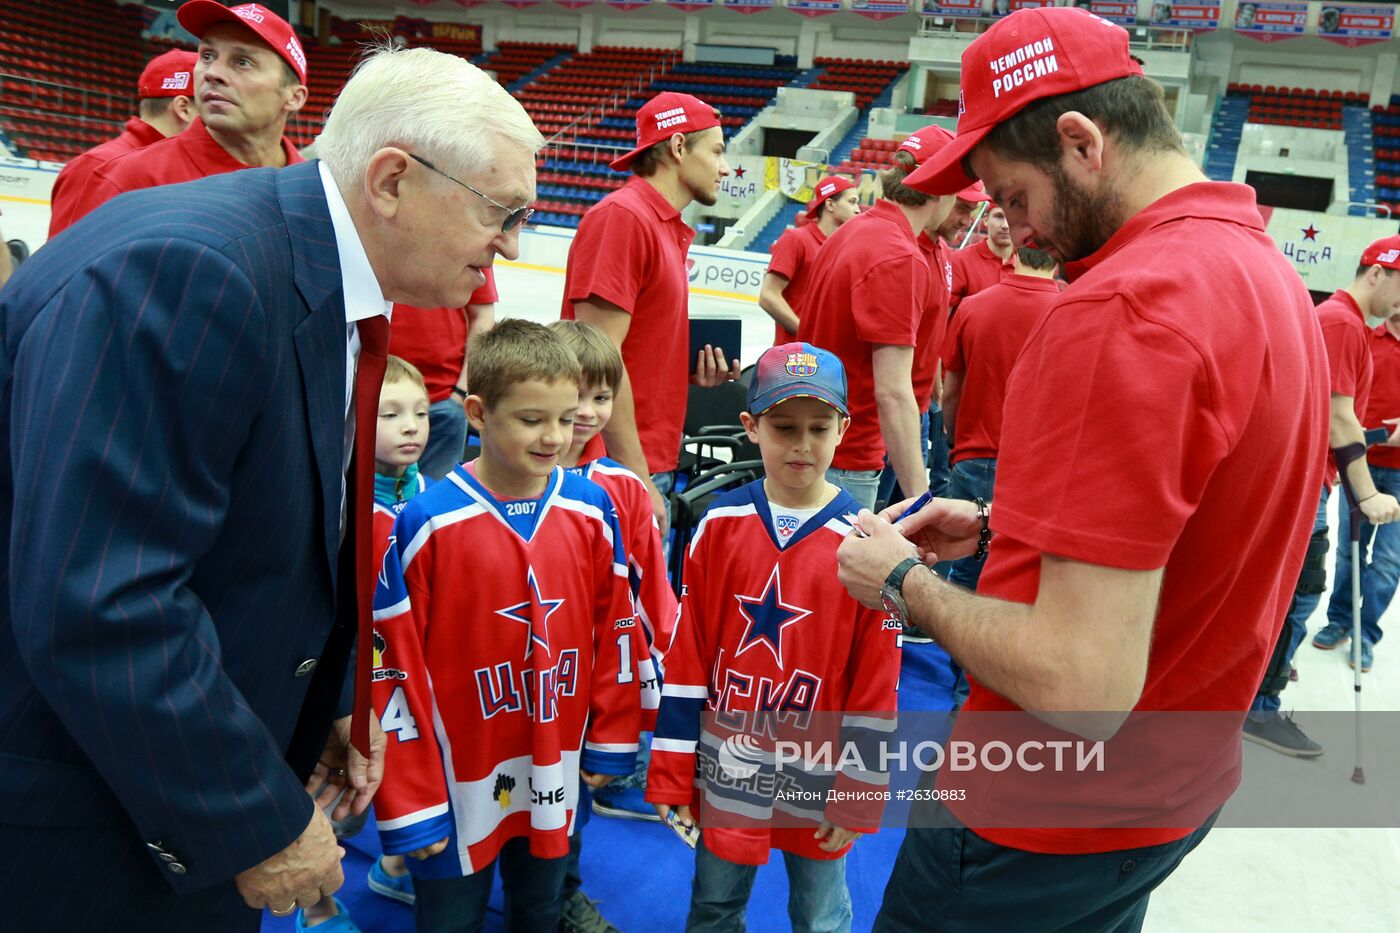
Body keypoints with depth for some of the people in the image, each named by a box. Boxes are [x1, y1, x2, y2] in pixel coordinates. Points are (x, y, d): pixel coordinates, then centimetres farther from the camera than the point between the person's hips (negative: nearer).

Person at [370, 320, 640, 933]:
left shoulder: (592, 509, -6)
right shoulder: (428, 524, -17)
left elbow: (615, 629, 4)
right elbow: (395, 668, -12)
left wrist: (611, 741, 8)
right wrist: (411, 802, -8)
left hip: (556, 772, 4)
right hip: (461, 782, -3)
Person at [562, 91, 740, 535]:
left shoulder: (669, 229, 13)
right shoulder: (621, 216, -13)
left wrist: (694, 373, 3)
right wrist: (638, 479, -18)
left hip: (653, 467, 9)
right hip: (620, 474, -9)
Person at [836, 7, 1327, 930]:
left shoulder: (1118, 310, -28)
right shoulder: (1267, 268, 4)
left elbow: (1078, 687, -31)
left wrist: (906, 582, -15)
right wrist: (1001, 526, 7)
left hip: (1054, 821, -8)